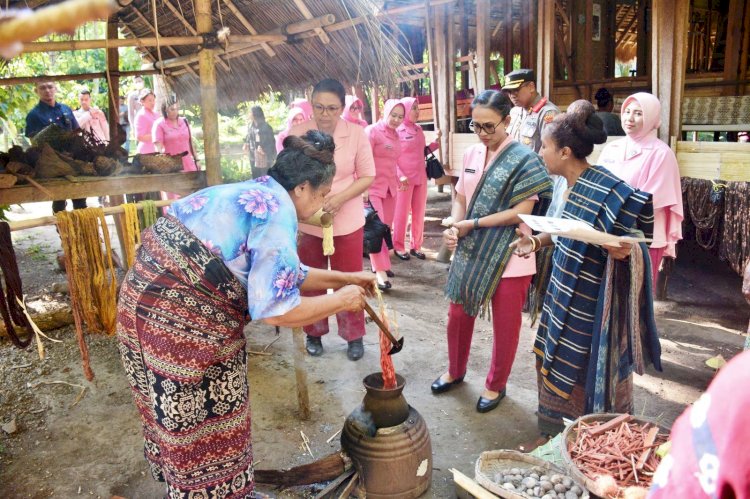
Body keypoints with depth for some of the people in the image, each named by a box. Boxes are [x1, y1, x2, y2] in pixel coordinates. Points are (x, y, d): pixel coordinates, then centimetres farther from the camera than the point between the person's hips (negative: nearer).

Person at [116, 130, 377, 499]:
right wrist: (341, 300, -6)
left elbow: (281, 273, 21)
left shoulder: (251, 193, 13)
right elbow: (275, 310, -20)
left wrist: (344, 278, 23)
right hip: (181, 319, -10)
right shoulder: (278, 211, -16)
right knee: (206, 429, 12)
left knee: (183, 419, 27)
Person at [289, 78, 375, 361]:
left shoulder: (356, 134, -9)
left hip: (347, 221, -1)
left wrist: (339, 198, -20)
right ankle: (314, 333, 33)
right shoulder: (297, 133, -7)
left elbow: (368, 177, -5)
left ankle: (354, 336, 27)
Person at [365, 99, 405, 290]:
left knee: (386, 227, 10)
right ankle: (380, 270, -7)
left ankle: (382, 264, 20)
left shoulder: (395, 135, 11)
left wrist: (397, 178, 14)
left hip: (390, 187, 7)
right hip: (373, 187, -7)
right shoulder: (372, 131, -10)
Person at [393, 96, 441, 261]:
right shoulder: (397, 131, -8)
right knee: (402, 214, 3)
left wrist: (436, 142, 6)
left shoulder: (418, 129, 10)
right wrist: (400, 176, -20)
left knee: (419, 214, 10)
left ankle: (416, 246, 22)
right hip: (404, 179, -6)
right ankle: (399, 247, 16)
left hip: (421, 177, 6)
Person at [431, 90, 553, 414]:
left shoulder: (524, 160, -13)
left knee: (504, 326, 10)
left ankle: (496, 385, 33)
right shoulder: (471, 154, 5)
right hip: (471, 252, 6)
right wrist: (453, 228, -12)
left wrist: (471, 224, -17)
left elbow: (521, 212, -18)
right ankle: (455, 371, 41)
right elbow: (461, 199, 8)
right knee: (458, 315, 17)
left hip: (509, 258, -5)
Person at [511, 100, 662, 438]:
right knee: (554, 365, 20)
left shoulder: (607, 191, -22)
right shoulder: (566, 184, 2)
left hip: (589, 305, -8)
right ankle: (553, 434, 40)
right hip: (562, 296, 8)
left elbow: (626, 246, -19)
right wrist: (537, 241, 1)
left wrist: (623, 250, -37)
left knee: (582, 380, 8)